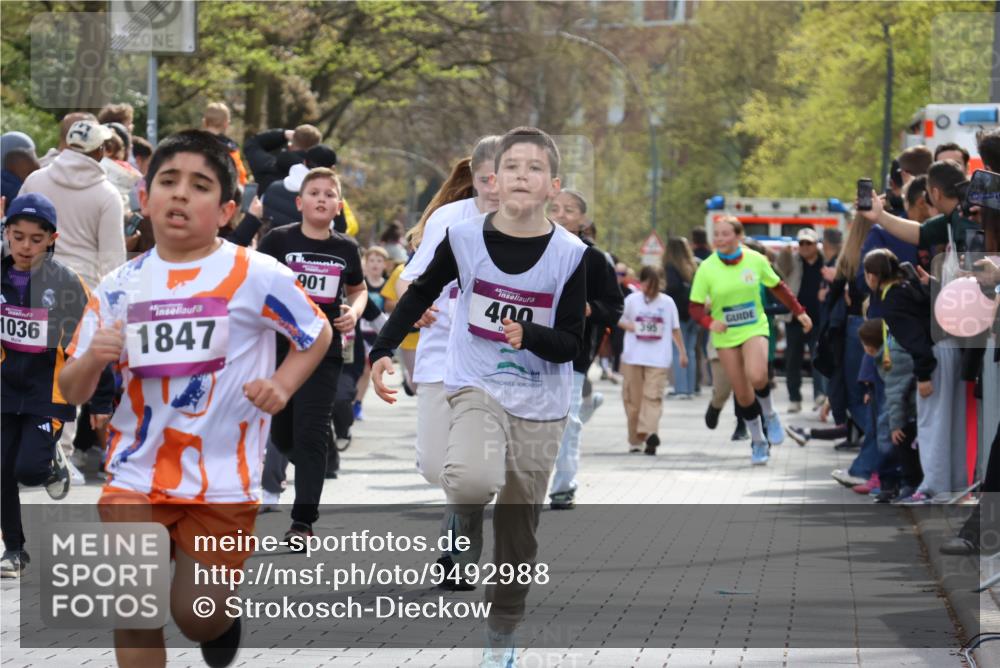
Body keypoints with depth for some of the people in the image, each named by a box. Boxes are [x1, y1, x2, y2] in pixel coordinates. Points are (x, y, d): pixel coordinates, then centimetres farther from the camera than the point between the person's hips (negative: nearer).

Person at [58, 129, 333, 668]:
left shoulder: (257, 276, -8)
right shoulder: (119, 288, 2)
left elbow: (317, 335, 9)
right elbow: (71, 392, 6)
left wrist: (281, 386, -7)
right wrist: (92, 359, -16)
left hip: (222, 480, -2)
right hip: (135, 477, 2)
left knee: (200, 620, 1)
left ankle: (224, 618, 39)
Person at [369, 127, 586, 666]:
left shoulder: (570, 254, -8)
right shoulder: (464, 239, -6)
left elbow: (571, 343, -7)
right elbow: (420, 295, 11)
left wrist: (529, 335, -27)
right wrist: (383, 352, 4)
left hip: (540, 405, 1)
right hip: (476, 387, -1)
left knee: (519, 531, 8)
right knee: (474, 479, -33)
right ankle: (465, 509, 2)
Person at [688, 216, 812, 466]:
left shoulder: (756, 260, -7)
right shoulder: (706, 269, -10)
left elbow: (778, 287, 8)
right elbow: (695, 307, -6)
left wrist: (799, 312, 9)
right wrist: (709, 322, -26)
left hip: (755, 330, -1)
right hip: (725, 336, 1)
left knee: (756, 376, -28)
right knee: (742, 394, 2)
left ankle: (769, 414, 4)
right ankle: (758, 442, 22)